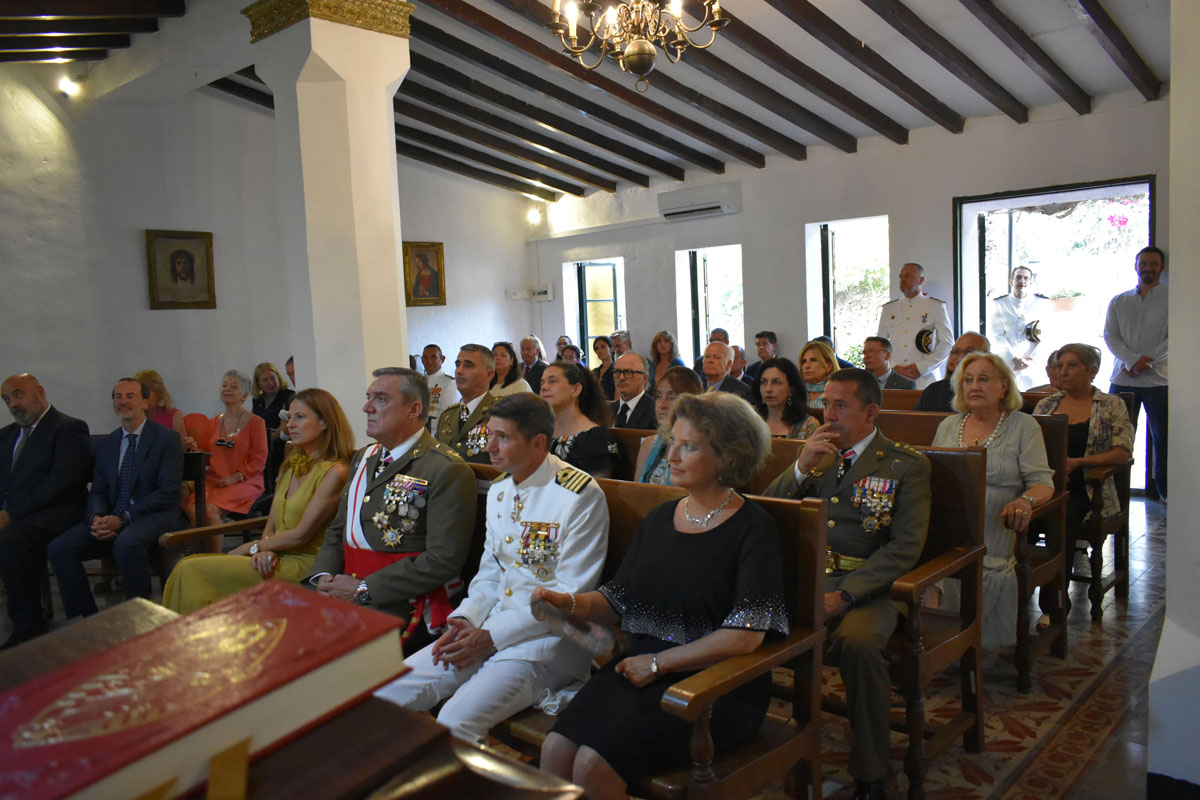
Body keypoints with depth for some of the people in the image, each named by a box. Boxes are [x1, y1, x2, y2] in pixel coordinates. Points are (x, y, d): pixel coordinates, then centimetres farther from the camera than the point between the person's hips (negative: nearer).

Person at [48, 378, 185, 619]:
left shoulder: (167, 438, -2)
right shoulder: (106, 445, 18)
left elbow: (168, 492, -10)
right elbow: (98, 491, 15)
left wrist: (123, 518, -17)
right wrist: (97, 518, -9)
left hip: (155, 517, -6)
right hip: (112, 519, 6)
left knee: (127, 543, -37)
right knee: (59, 548, -16)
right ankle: (89, 620, -5)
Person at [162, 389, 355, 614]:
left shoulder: (335, 472, -11)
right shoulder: (291, 467, 16)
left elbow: (301, 535, -13)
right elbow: (270, 527, 15)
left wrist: (249, 548, -3)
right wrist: (263, 551, -7)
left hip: (302, 565, -8)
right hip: (274, 559, 8)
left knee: (192, 571, -14)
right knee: (187, 566, -9)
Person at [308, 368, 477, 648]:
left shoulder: (447, 470, -12)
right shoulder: (364, 458, 18)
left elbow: (443, 560, -17)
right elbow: (337, 530, 21)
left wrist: (364, 590, -16)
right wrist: (324, 575, 0)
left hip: (401, 604, -8)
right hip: (347, 587, 8)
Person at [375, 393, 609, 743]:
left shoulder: (580, 495, -14)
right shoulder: (498, 490, 11)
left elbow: (571, 595, -16)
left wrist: (492, 637, -16)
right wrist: (464, 621, -2)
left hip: (548, 635, -7)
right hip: (488, 627, 8)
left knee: (455, 722, -27)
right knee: (386, 694, -4)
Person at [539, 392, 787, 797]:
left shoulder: (753, 528, -7)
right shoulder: (659, 518, 12)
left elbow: (746, 635, -14)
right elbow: (617, 601, 13)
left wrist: (658, 663, -13)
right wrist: (570, 603, -7)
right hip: (641, 667, 5)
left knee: (593, 764, -23)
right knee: (555, 751, -20)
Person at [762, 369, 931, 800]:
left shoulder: (907, 465, 5)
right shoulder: (815, 453, 18)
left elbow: (905, 546, -6)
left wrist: (844, 595, -17)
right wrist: (801, 467, -4)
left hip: (863, 586, -3)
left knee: (857, 643, -35)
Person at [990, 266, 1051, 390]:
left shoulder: (1043, 303, 7)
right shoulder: (999, 303, 7)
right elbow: (997, 335, -1)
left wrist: (1032, 359, -7)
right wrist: (1014, 358, -10)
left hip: (1035, 365, 0)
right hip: (1006, 362, 0)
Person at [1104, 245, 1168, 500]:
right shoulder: (1118, 302, 13)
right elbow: (1110, 336, 2)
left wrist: (1145, 361, -13)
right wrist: (1133, 359, -14)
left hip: (1158, 381, -2)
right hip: (1122, 380, 2)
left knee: (1163, 438, 2)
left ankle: (1166, 491, 12)